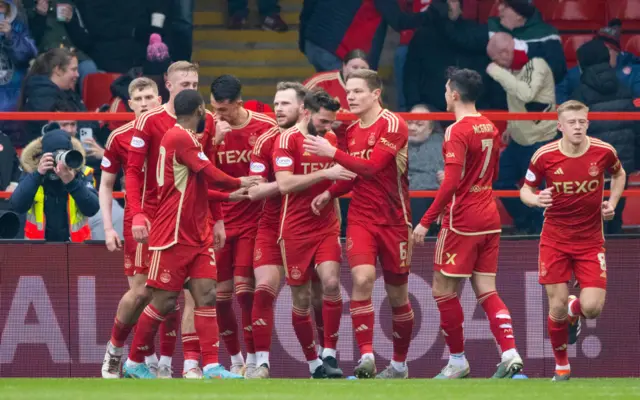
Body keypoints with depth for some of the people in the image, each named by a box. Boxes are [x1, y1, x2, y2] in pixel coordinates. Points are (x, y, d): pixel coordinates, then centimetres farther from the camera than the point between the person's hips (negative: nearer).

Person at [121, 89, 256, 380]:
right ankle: (134, 363, 11)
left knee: (207, 295, -2)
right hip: (174, 236, -9)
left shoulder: (185, 138, 16)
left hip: (197, 235, 9)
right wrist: (240, 184, 1)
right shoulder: (181, 138, -14)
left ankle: (211, 366, -7)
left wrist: (231, 194, 21)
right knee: (165, 301, -3)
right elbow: (212, 176, -15)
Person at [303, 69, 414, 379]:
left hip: (394, 221, -4)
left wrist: (332, 153, -25)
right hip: (360, 218, 4)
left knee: (397, 293, 7)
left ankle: (399, 363, 24)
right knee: (362, 278, -20)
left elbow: (372, 166, -24)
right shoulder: (352, 130, 9)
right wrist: (330, 193, 7)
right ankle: (366, 356, -25)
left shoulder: (392, 125, -12)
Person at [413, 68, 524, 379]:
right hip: (489, 219, 8)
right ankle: (510, 353, -10)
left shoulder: (458, 131, -15)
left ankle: (457, 360, 10)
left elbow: (451, 182, -22)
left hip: (462, 221, -8)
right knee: (486, 290, 6)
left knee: (444, 290, 4)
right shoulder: (490, 128, 10)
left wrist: (426, 221, -19)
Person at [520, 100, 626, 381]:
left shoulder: (603, 152, -8)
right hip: (555, 239, -1)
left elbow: (619, 174, 15)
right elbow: (526, 190, 2)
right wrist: (536, 199, -21)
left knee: (592, 308, -11)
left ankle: (574, 310, 28)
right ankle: (561, 364, 18)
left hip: (591, 240, 1)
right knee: (557, 307, -5)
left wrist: (612, 203, 0)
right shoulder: (544, 156, -12)